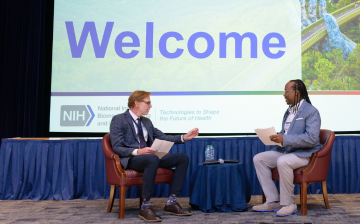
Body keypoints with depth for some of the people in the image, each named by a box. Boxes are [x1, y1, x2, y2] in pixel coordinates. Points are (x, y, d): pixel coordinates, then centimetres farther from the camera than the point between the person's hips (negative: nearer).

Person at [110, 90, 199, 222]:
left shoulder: (147, 122, 22)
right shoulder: (118, 120, -2)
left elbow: (163, 137, 19)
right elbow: (117, 148, -11)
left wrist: (184, 137, 4)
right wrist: (137, 151, -27)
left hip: (149, 158, 8)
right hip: (129, 160, -8)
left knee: (183, 158, -6)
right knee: (153, 159, -39)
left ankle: (171, 203, -9)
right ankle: (145, 207, -31)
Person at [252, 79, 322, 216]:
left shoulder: (311, 111, -12)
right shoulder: (289, 111, 17)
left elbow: (312, 138, -24)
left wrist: (285, 139, -27)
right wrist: (277, 137, 3)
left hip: (305, 154, -9)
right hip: (285, 151, 9)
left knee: (283, 162, -37)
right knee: (258, 159, -4)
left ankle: (289, 204, -20)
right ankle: (272, 201, -4)